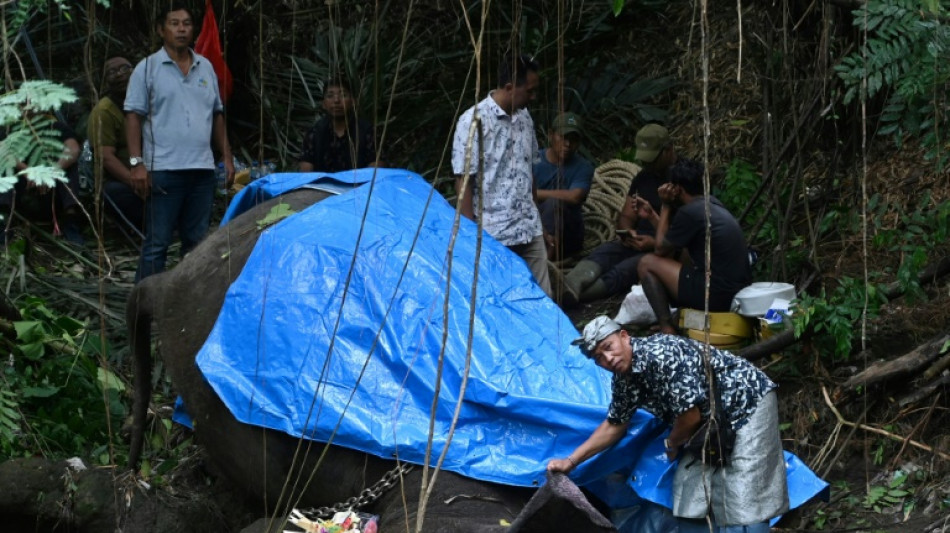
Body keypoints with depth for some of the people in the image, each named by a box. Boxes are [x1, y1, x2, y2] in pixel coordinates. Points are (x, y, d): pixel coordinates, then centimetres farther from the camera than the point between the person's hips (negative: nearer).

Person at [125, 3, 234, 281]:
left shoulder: (206, 67, 15)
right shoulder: (147, 68, 0)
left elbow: (217, 115, 20)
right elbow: (133, 117, -5)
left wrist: (227, 157, 13)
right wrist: (137, 163, -13)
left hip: (202, 169, 5)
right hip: (164, 170, -5)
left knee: (198, 242, 9)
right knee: (157, 243, -5)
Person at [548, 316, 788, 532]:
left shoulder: (661, 355, -28)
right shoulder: (623, 380, 0)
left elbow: (691, 416, -24)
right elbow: (614, 425, 16)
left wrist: (672, 444, -4)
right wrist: (571, 461, 14)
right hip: (712, 425, 9)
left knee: (743, 504, -15)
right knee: (690, 503, 5)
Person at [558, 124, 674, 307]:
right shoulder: (643, 177, 19)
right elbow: (626, 216, 21)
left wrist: (655, 243, -19)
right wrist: (627, 232, -3)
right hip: (637, 242, 7)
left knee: (622, 270, -32)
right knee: (601, 254, -26)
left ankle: (569, 298, -54)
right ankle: (570, 286, -56)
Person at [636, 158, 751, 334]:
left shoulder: (689, 212, -13)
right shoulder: (712, 204, 13)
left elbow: (660, 250, 0)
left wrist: (665, 207, 5)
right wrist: (652, 216, 25)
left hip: (716, 296, -9)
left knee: (647, 263, 3)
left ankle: (667, 329, -2)